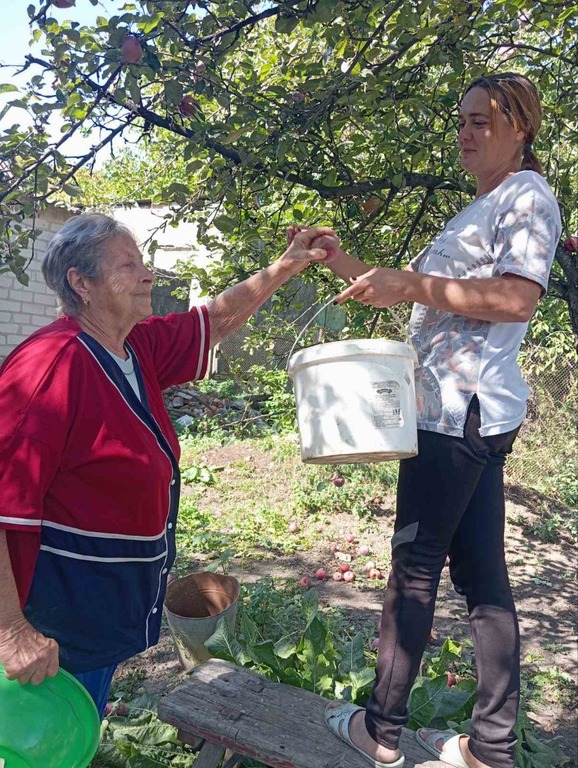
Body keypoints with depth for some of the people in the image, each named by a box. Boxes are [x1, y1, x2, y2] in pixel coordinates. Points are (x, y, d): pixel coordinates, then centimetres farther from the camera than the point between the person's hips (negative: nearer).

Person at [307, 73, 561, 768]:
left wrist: (410, 285, -18)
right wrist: (347, 265, 12)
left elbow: (518, 298, -18)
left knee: (415, 565, -1)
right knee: (480, 571, 10)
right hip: (457, 409, 10)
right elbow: (415, 288, 24)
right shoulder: (480, 208, 26)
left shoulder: (527, 195, -2)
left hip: (464, 409, -10)